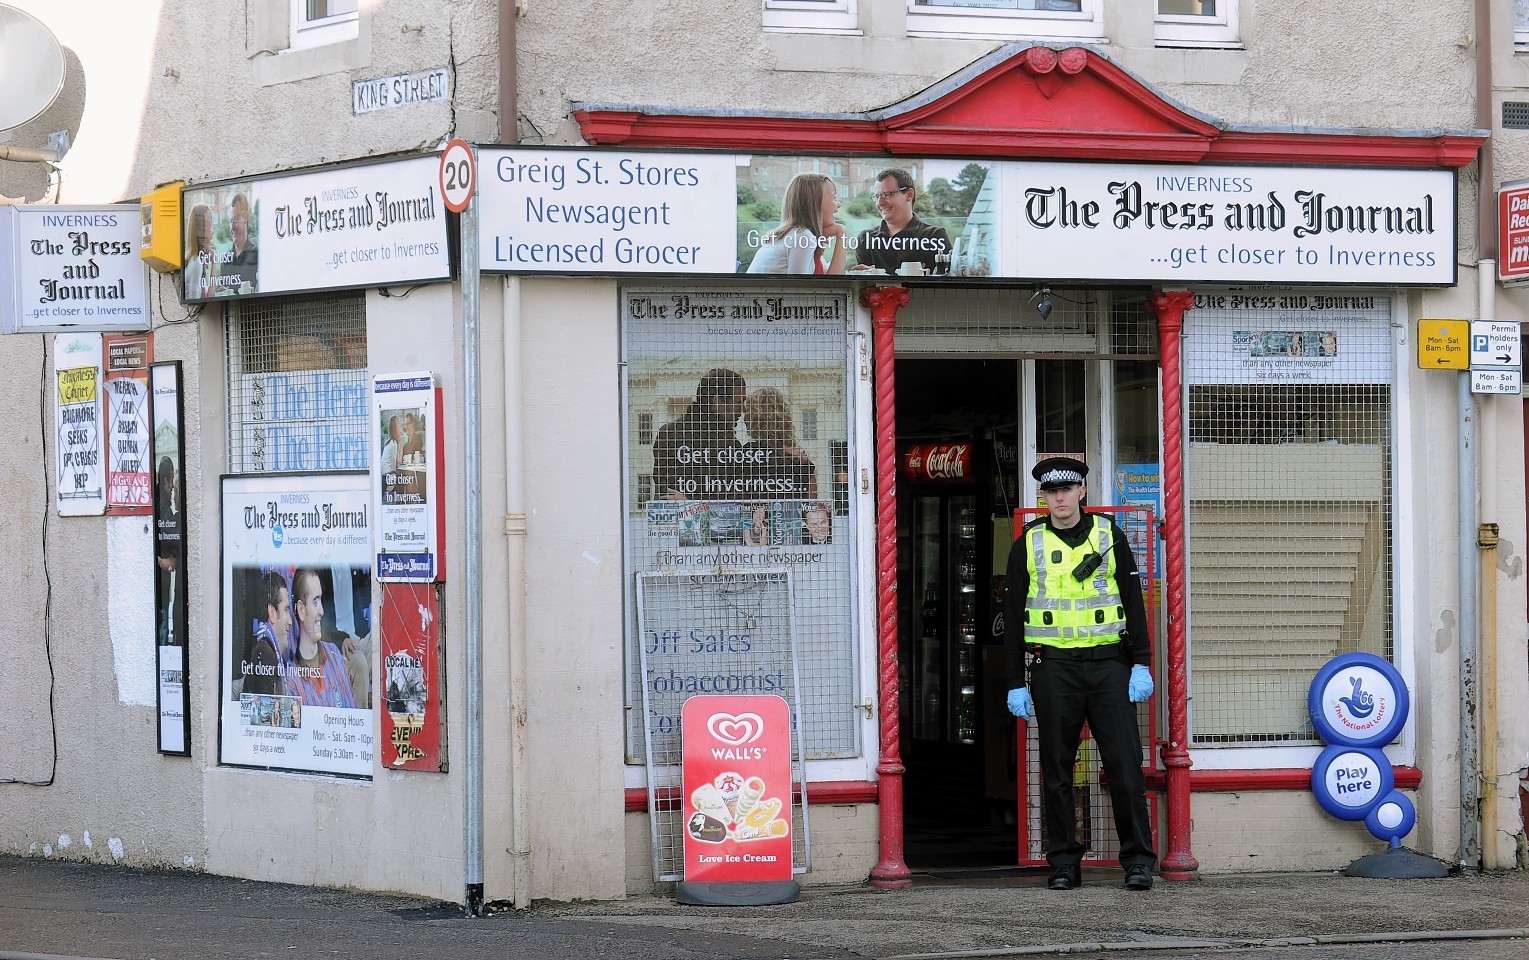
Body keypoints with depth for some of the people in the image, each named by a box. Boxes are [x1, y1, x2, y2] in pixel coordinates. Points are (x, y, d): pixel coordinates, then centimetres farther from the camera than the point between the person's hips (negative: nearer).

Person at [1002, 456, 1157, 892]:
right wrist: (1015, 684, 2)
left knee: (1124, 764, -5)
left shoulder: (1109, 537, 8)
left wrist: (1141, 664, -1)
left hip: (1108, 663, 0)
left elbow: (1133, 601, 8)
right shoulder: (1028, 545, 7)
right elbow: (1013, 617, 8)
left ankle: (1138, 861, 0)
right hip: (1053, 667, 0)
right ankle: (1064, 864, 10)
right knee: (1057, 770, 3)